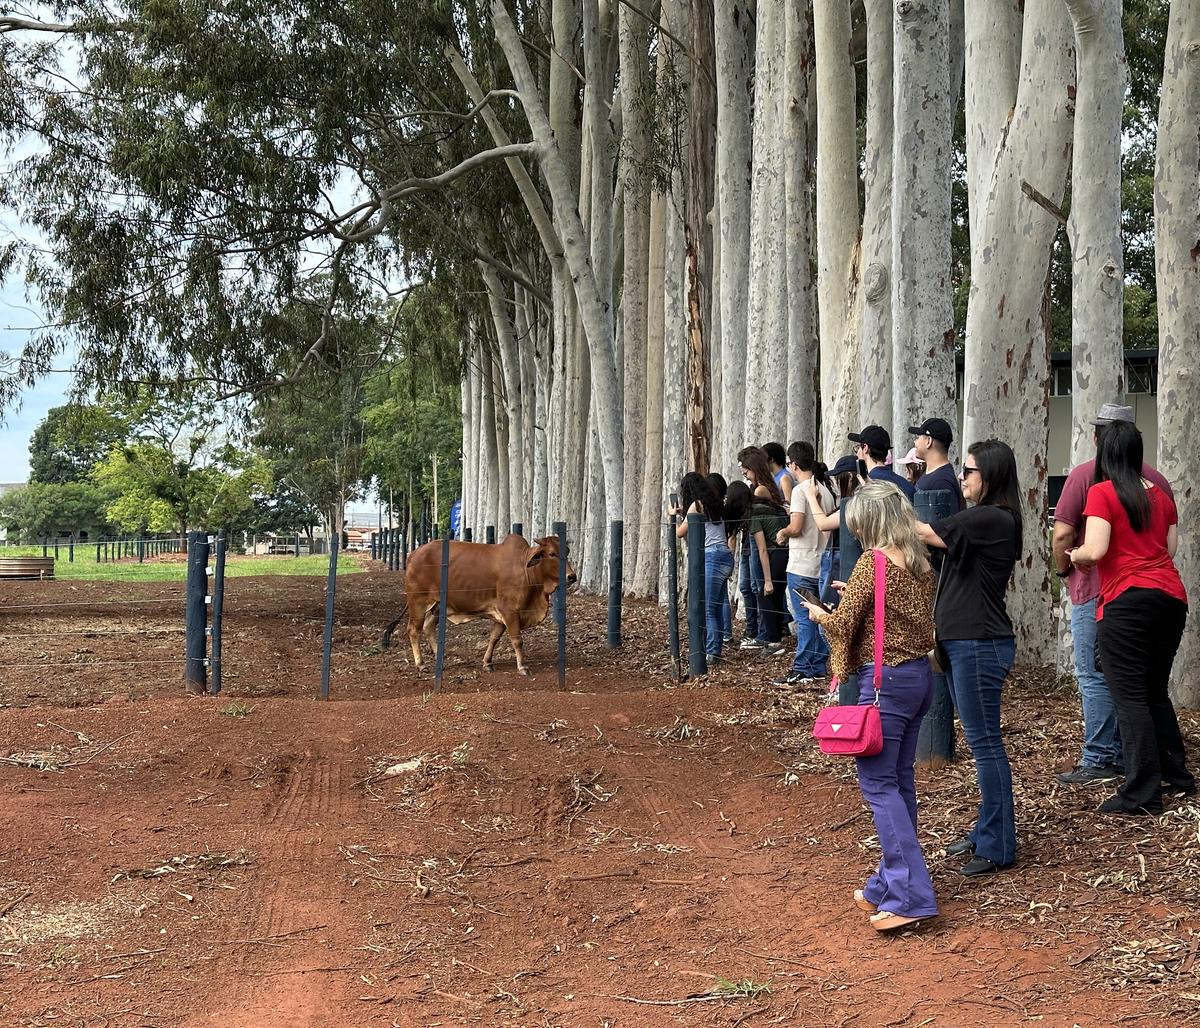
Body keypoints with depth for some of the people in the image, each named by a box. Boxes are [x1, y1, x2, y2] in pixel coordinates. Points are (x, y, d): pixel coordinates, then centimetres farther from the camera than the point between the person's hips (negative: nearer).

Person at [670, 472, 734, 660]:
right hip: (725, 557, 9)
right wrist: (683, 514, 30)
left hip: (711, 558, -9)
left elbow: (680, 532, 3)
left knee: (706, 608, -9)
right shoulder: (713, 504, 19)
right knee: (715, 608, 10)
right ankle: (715, 649, 10)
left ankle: (711, 652, -13)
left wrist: (674, 516, 20)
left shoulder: (696, 505, -4)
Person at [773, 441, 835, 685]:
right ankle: (818, 666, 17)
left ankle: (802, 670, -2)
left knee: (804, 618, -4)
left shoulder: (801, 490, -14)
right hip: (821, 562, 8)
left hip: (801, 566, -8)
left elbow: (796, 527, -20)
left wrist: (783, 533, 0)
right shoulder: (824, 490, 10)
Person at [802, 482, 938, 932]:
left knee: (879, 784, -7)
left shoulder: (872, 562, -13)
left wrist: (819, 615, 11)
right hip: (920, 675, 8)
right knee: (899, 780, 14)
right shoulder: (920, 564, 9)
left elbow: (843, 625, -10)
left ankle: (910, 895, -15)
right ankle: (888, 885, 21)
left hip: (884, 680, -8)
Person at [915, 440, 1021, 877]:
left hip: (980, 644, -10)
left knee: (984, 741, -5)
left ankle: (999, 847, 1)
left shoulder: (994, 519, -16)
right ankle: (987, 830, 25)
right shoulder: (981, 518, 15)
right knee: (981, 740, 16)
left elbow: (925, 533, -15)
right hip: (961, 642, 10)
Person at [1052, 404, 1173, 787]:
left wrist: (1064, 568, 4)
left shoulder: (1084, 474, -9)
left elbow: (1062, 534, -13)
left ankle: (1098, 761, -4)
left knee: (1094, 676, -3)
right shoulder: (1155, 479, 7)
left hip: (1095, 589, -6)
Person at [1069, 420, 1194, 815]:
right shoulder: (1160, 495, 12)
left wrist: (1074, 556, 5)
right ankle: (1175, 773, 28)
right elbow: (1170, 547, 14)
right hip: (1171, 597, 6)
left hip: (1127, 601, -6)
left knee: (1130, 697, -3)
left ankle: (1142, 793, -4)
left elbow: (1095, 551, -15)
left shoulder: (1101, 493, -6)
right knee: (1156, 692, 20)